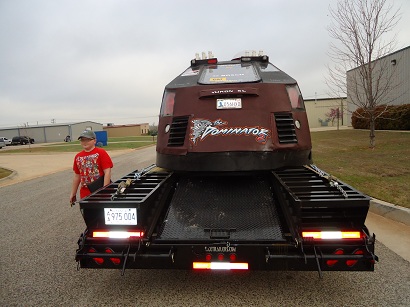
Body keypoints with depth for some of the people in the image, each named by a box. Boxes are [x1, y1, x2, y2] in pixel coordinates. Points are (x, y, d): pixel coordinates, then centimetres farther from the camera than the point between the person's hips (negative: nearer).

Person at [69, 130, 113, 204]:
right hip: (85, 195, 5)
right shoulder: (78, 156, 9)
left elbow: (107, 172, -11)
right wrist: (73, 194, 18)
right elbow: (77, 176, 16)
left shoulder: (101, 153, -6)